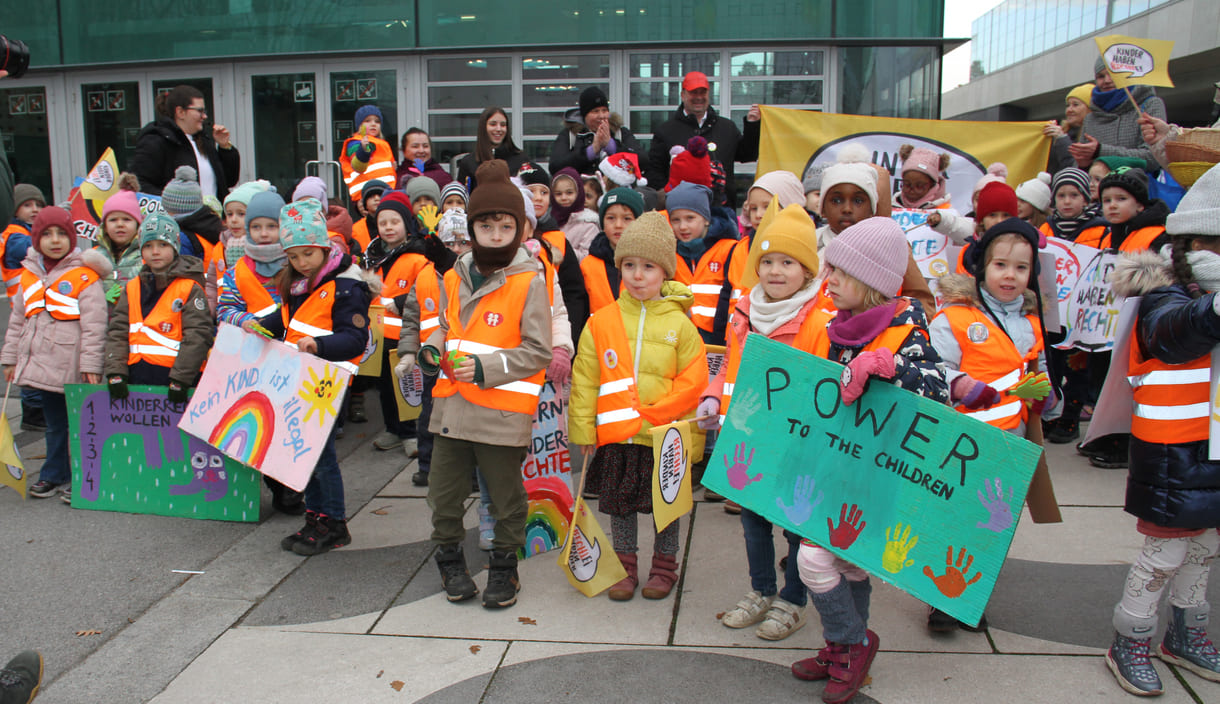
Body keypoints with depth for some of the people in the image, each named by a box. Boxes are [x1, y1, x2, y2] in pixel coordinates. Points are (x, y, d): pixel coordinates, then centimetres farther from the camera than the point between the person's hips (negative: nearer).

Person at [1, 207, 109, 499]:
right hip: (41, 364, 6)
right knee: (54, 423, 18)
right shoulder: (29, 275, 10)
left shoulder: (84, 275, -8)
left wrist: (91, 364, -15)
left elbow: (93, 324, -11)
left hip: (73, 368, -6)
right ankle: (54, 475, 29)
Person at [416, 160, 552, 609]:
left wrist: (484, 368, -19)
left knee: (506, 496, 9)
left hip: (503, 411, -5)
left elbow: (537, 351, -11)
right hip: (451, 405, 5)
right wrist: (433, 350, 0)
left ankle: (504, 566, 29)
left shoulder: (529, 281, -8)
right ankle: (450, 559, 34)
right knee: (444, 492, 12)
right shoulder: (456, 277, 8)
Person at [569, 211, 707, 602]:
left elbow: (692, 382, -5)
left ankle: (664, 569, 31)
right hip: (615, 436, 1)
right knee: (620, 506, 13)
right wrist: (583, 429, 1)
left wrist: (654, 413, -13)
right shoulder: (602, 322, -1)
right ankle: (625, 568, 30)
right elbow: (585, 379, 2)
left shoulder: (679, 324, -4)